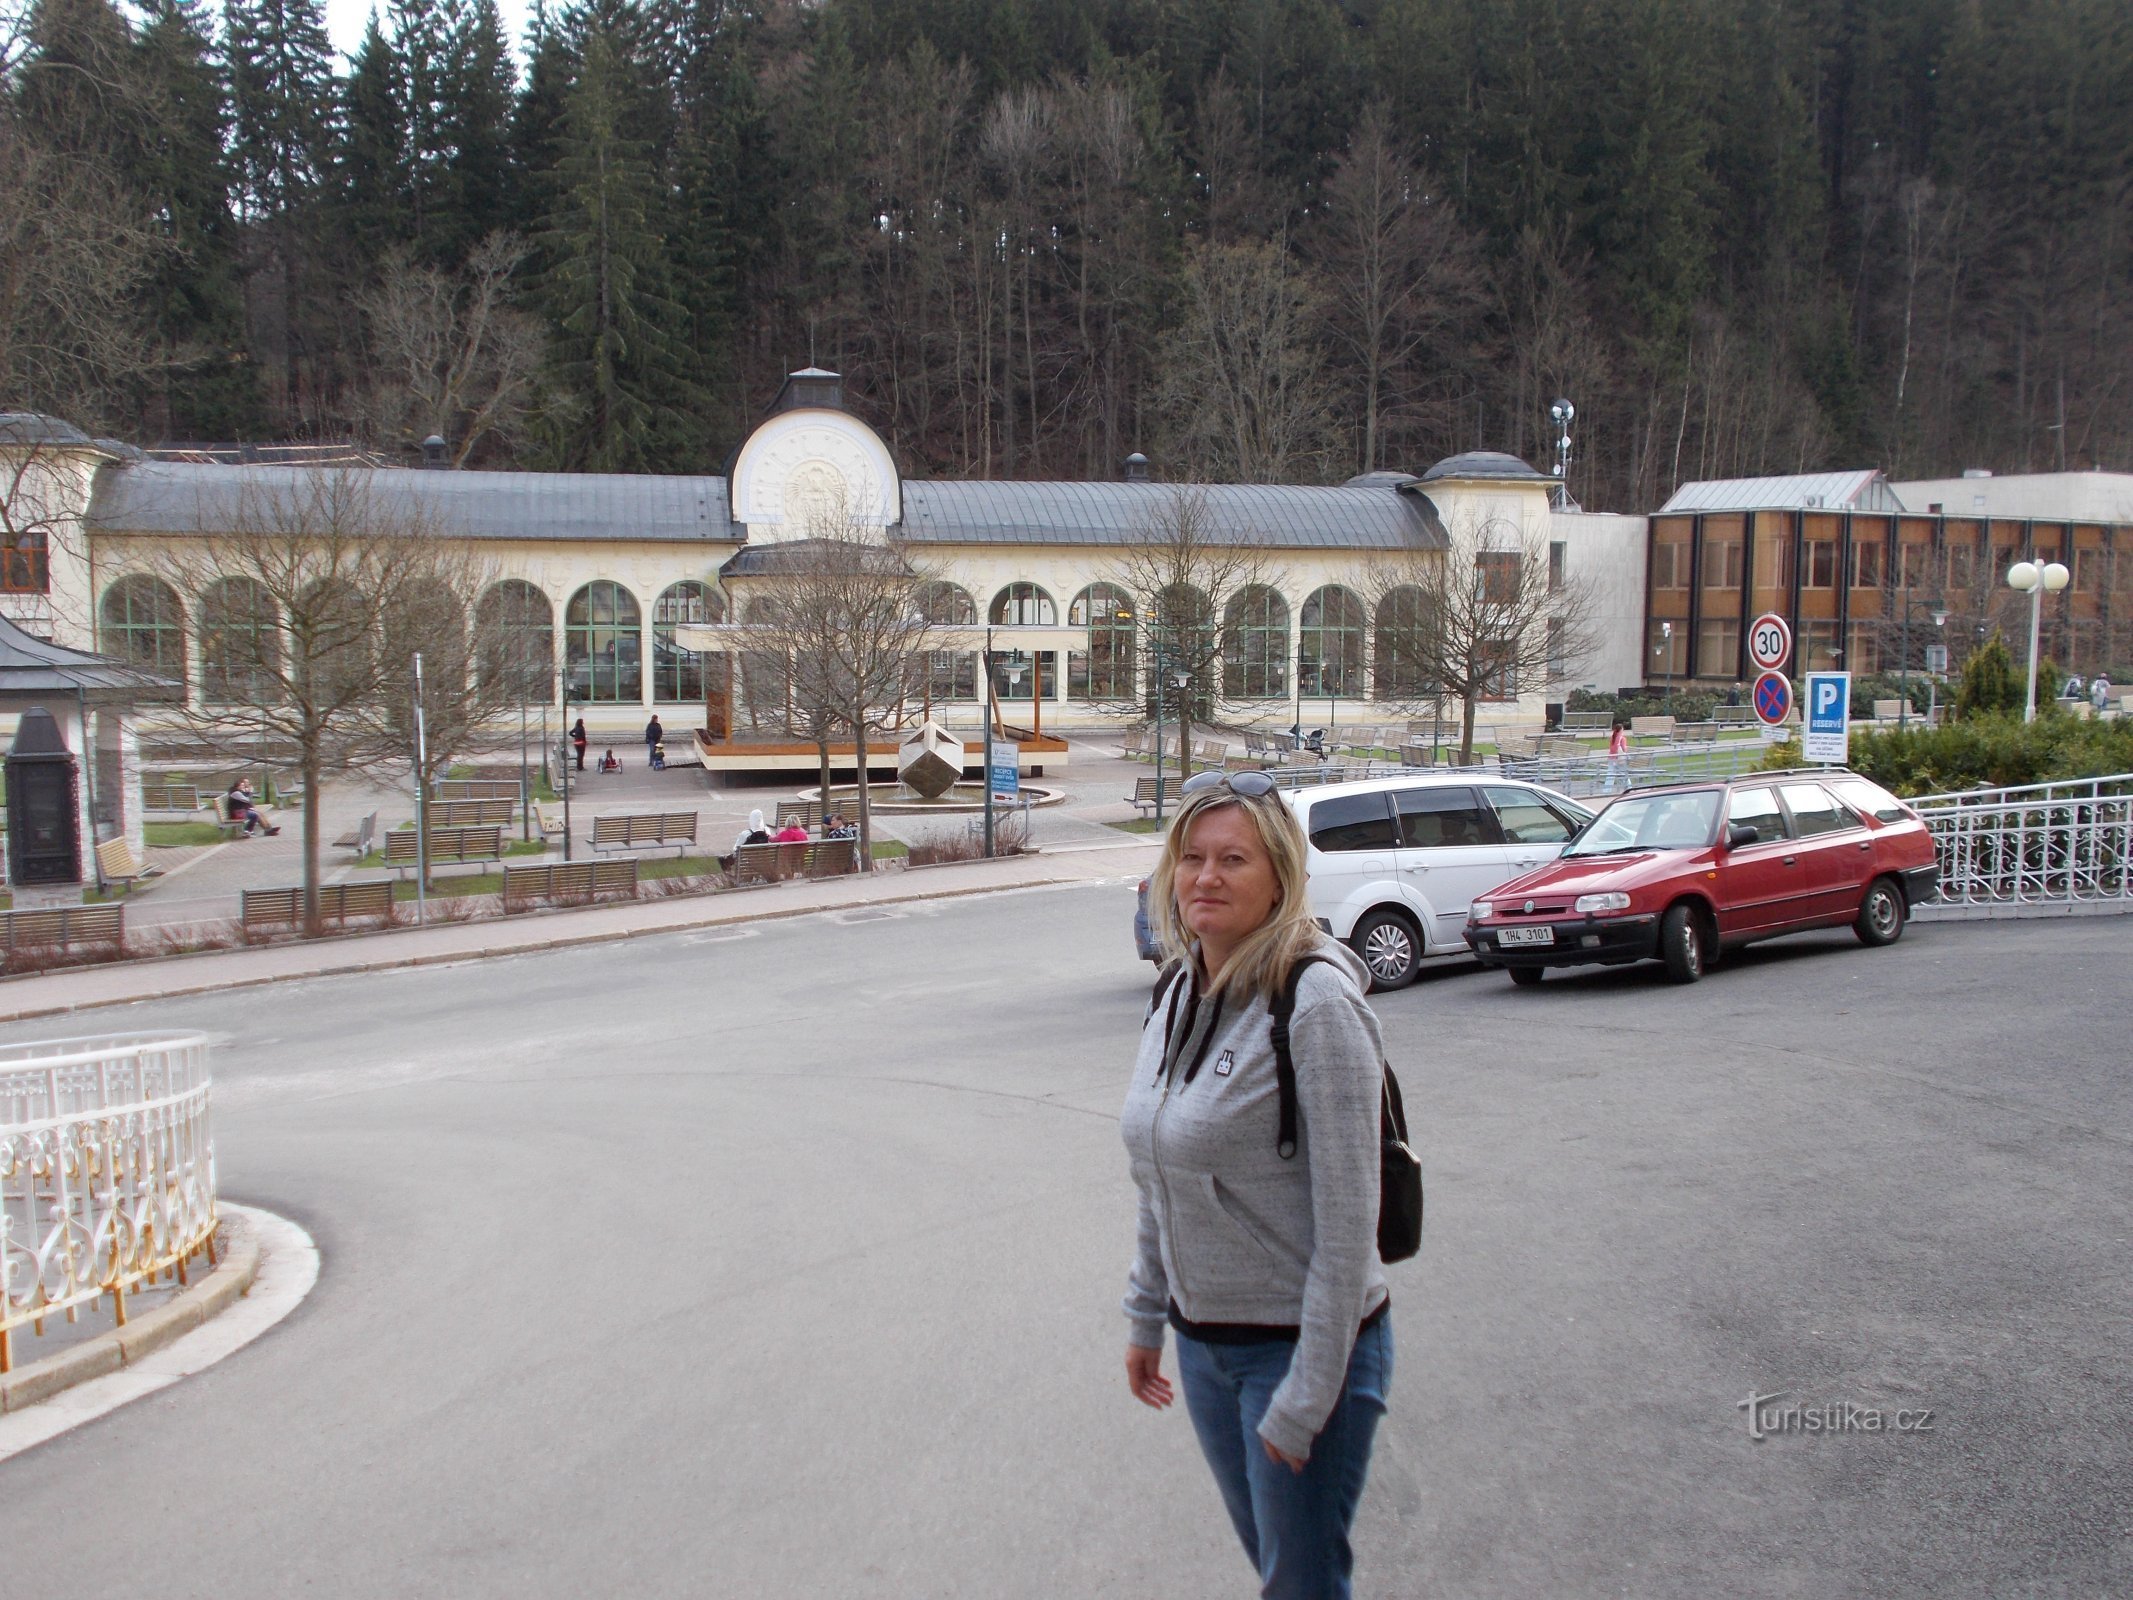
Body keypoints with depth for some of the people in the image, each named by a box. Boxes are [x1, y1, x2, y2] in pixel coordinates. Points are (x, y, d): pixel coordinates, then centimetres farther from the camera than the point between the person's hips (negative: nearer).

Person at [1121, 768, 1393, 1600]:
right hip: (1202, 1339, 7)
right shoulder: (1178, 990, 1)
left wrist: (1306, 1399, -19)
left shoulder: (1316, 1002, -21)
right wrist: (1145, 1314, 14)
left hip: (1304, 1343, -7)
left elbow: (1348, 1213, -21)